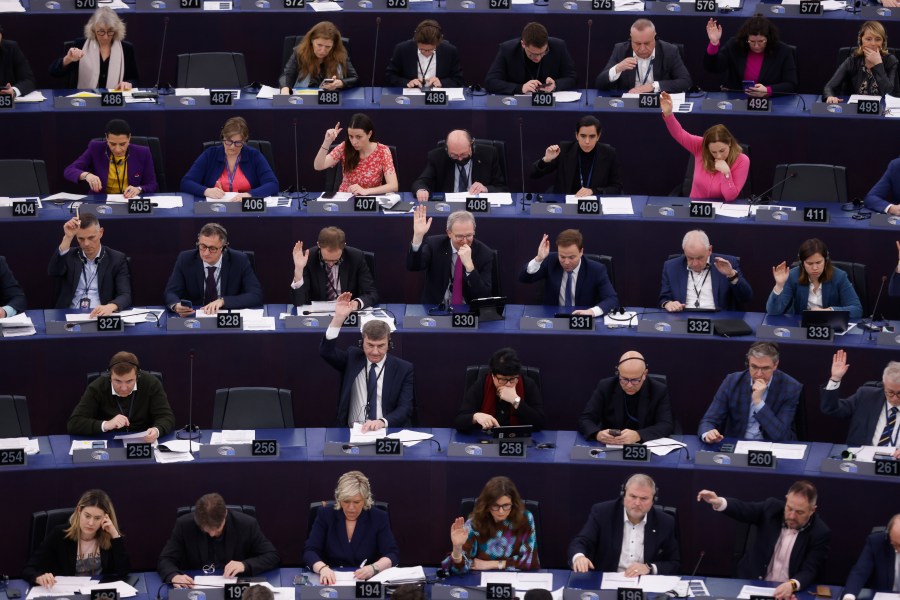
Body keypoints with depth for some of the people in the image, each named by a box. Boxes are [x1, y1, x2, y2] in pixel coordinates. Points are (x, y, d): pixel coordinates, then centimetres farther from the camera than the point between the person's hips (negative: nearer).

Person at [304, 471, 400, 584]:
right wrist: (323, 568, -27)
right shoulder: (325, 515, 1)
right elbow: (310, 551, -6)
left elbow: (393, 554, -6)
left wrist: (374, 568, -26)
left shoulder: (379, 518, 1)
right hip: (332, 583, 1)